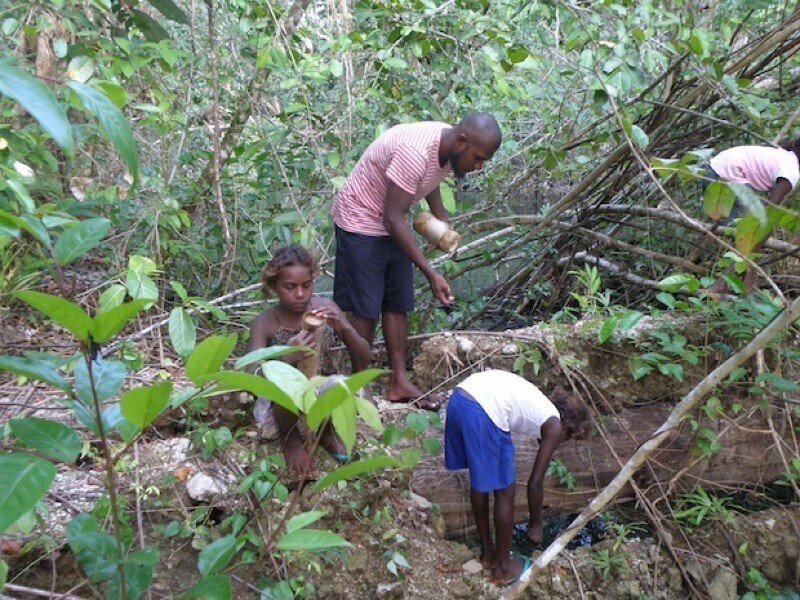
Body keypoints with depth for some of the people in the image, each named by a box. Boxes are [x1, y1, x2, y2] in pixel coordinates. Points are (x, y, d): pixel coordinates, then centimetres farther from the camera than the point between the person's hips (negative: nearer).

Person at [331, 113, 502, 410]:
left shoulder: (449, 149, -7)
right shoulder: (415, 152, -34)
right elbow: (393, 219, -33)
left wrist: (444, 225, 2)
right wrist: (431, 273, -34)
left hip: (392, 224, 8)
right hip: (360, 223, -8)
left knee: (397, 304, 9)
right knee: (365, 308, -2)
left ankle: (398, 382, 17)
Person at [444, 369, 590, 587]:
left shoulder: (536, 404, 32)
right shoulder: (554, 425, 13)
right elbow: (535, 483, 14)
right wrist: (535, 524, 29)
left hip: (458, 398, 8)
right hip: (482, 413, -8)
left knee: (480, 480, 26)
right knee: (505, 491, 13)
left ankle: (487, 551, 42)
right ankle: (502, 568, 29)